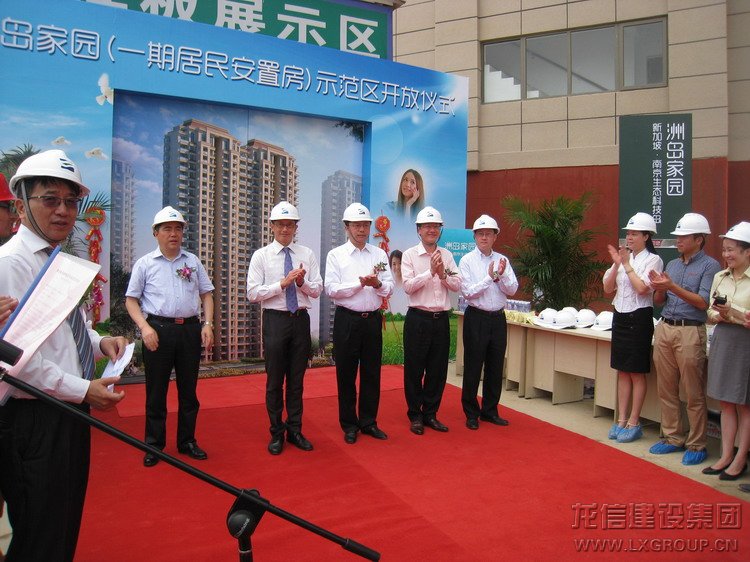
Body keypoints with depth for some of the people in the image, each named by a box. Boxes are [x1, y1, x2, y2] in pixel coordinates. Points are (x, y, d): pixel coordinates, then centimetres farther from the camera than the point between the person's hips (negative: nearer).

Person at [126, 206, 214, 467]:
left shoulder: (193, 261, 10)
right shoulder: (145, 263, 2)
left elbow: (206, 294, 12)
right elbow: (131, 300, 3)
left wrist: (208, 324, 0)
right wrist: (145, 327, -11)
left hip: (190, 329, 3)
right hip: (158, 329, -2)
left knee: (188, 389, 10)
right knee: (156, 390, 5)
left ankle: (187, 441, 24)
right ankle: (154, 445, 19)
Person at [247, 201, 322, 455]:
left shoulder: (307, 254, 6)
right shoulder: (261, 256, -1)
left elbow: (317, 290, 4)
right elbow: (253, 293, -8)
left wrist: (302, 283, -16)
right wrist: (283, 283, -18)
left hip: (301, 320, 2)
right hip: (275, 320, -2)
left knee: (297, 379, 12)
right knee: (275, 380, 6)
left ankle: (295, 430, 26)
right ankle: (277, 433, 21)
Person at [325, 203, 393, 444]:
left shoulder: (379, 254, 9)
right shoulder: (336, 255, 0)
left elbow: (389, 288, 4)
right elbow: (331, 289, -10)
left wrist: (377, 284, -18)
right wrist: (360, 283, -19)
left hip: (373, 319, 3)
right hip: (347, 320, -3)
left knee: (372, 373, 11)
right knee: (346, 374, 6)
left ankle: (369, 422, 25)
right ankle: (349, 425, 21)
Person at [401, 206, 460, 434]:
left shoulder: (447, 255, 10)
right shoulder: (409, 255, -2)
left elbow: (457, 285, 4)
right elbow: (408, 286, -12)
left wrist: (443, 273, -13)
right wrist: (430, 271, -18)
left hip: (441, 319, 4)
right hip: (418, 318, -4)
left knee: (438, 370, 10)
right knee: (414, 370, 4)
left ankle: (430, 414, 25)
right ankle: (415, 416, 20)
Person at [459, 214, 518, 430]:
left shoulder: (502, 260, 7)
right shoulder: (467, 261, -4)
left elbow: (512, 290, 1)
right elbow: (468, 292, -13)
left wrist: (501, 275, -16)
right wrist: (490, 277, -17)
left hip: (498, 317, 4)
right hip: (477, 317, -4)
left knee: (495, 367, 12)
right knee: (473, 368, 3)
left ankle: (490, 410, 27)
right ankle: (471, 413, 18)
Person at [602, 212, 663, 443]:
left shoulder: (653, 260, -7)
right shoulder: (623, 257, 10)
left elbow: (643, 288, -20)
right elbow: (608, 289, 6)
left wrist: (627, 265, -14)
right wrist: (616, 265, -6)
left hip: (639, 318, -6)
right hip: (620, 317, 6)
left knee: (636, 373, 3)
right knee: (622, 371, 11)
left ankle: (633, 423, 12)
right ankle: (621, 420, 19)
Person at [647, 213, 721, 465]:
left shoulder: (710, 266, -3)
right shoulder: (672, 265, 15)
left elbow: (703, 302, -13)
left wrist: (672, 287, -19)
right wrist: (659, 289, -5)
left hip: (690, 332, -6)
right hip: (664, 329, 6)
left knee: (694, 394, 1)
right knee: (667, 390, 11)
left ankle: (696, 445, 12)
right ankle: (673, 437, 23)